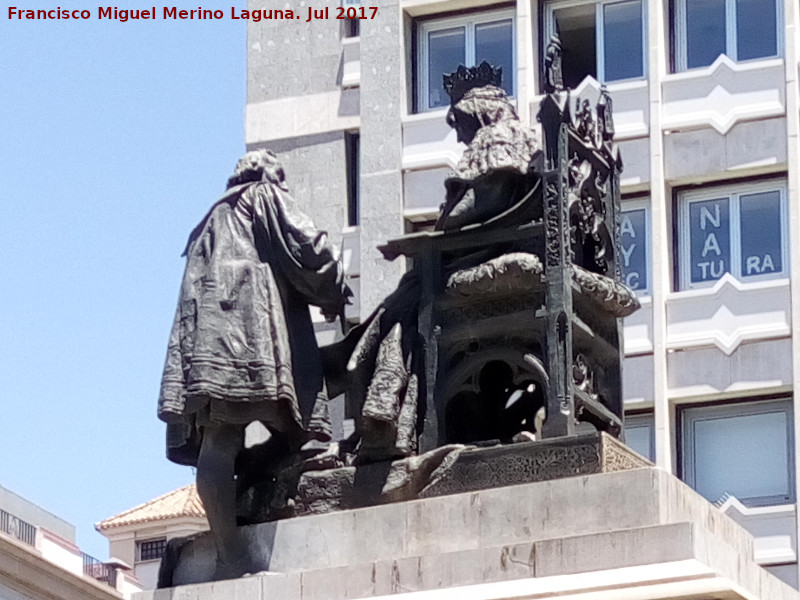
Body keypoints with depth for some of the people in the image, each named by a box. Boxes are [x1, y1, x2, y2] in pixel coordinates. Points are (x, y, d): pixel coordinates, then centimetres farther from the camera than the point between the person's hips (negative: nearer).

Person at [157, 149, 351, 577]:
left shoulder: (215, 218, 34)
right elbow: (308, 248, 0)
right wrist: (335, 296, 14)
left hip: (204, 340, 6)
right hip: (250, 337, -6)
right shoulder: (266, 198, 13)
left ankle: (227, 556, -23)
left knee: (218, 445, -11)